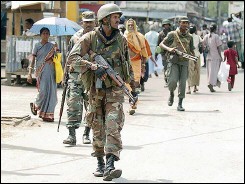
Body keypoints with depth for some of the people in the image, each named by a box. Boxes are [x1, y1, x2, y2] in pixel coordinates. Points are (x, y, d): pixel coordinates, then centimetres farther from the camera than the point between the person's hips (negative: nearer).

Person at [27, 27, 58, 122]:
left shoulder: (52, 46, 14)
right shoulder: (37, 45, 4)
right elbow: (33, 59, 1)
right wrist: (29, 73, -5)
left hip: (51, 71, 4)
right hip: (41, 71, -4)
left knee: (51, 92, -1)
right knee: (43, 91, -12)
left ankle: (47, 114, 7)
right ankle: (35, 105, 17)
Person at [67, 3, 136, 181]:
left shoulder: (121, 39, 5)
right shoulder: (90, 38, -5)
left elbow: (128, 65, 17)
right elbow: (72, 58, -15)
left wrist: (133, 87, 20)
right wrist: (94, 66, -26)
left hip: (115, 90, 0)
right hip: (96, 90, 0)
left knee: (113, 127, -14)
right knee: (98, 128, 8)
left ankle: (110, 166, -21)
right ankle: (100, 163, 22)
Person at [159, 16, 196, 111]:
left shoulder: (189, 37, 12)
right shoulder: (172, 34, 1)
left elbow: (191, 51, 20)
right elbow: (161, 44, 3)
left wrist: (195, 63, 13)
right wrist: (169, 49, -16)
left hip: (184, 62, 3)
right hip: (174, 61, -3)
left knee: (182, 83, -4)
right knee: (173, 80, -17)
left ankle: (180, 104, 3)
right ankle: (171, 94, 15)